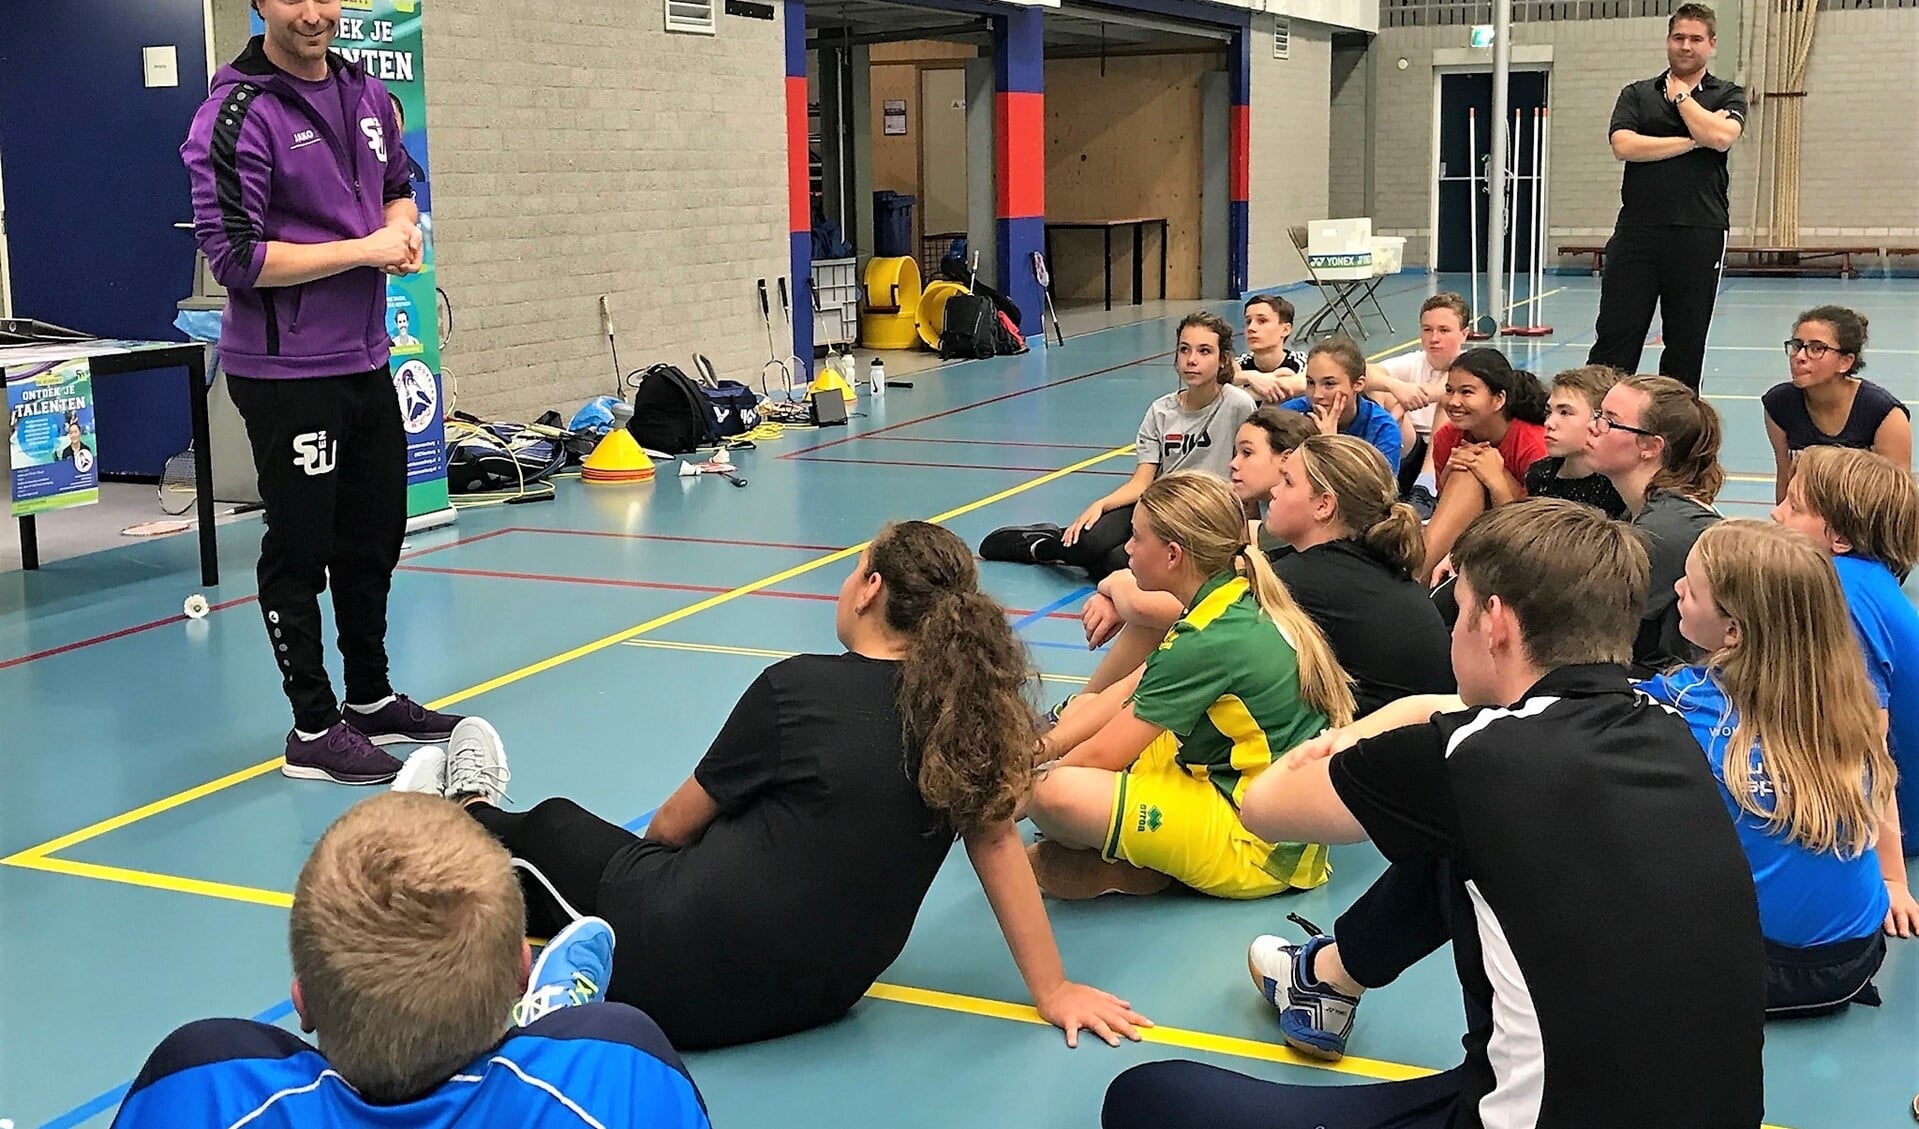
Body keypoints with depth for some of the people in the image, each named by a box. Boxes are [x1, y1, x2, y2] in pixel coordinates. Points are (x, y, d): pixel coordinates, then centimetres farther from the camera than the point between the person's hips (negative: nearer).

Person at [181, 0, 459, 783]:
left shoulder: (366, 94, 6)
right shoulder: (237, 116, -16)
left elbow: (396, 184, 21)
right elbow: (234, 257, -19)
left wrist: (402, 229, -3)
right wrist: (363, 250, -18)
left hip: (366, 359, 8)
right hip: (287, 372, -8)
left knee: (375, 536, 18)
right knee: (299, 548, 2)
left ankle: (370, 699, 33)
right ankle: (314, 729, 12)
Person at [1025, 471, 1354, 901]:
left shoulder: (1209, 643, -23)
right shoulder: (1238, 604, 5)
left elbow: (1102, 756, -16)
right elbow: (1126, 694, 13)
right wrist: (1047, 747, 5)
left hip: (1260, 848, -10)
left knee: (1058, 794, -31)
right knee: (1081, 708, 18)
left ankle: (1132, 871, -2)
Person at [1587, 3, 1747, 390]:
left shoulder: (1728, 95, 10)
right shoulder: (1636, 94, 13)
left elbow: (1720, 136, -12)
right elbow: (1623, 146, -5)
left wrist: (1681, 95, 1)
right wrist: (1692, 142, -7)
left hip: (1699, 233, 0)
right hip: (1636, 230, 0)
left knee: (1686, 343, 5)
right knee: (1614, 336, -4)